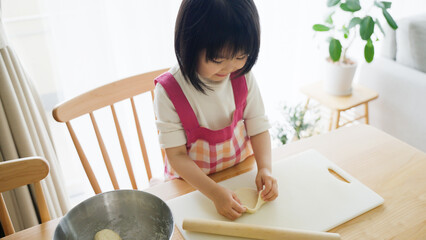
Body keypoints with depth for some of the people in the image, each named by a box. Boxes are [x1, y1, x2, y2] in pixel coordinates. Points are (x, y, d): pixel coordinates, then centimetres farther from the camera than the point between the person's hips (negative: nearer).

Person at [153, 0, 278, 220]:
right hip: (191, 182, -1)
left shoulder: (243, 78, -10)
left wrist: (265, 168, -19)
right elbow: (177, 155, -17)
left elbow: (258, 127, -2)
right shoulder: (168, 91, -21)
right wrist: (215, 192, -28)